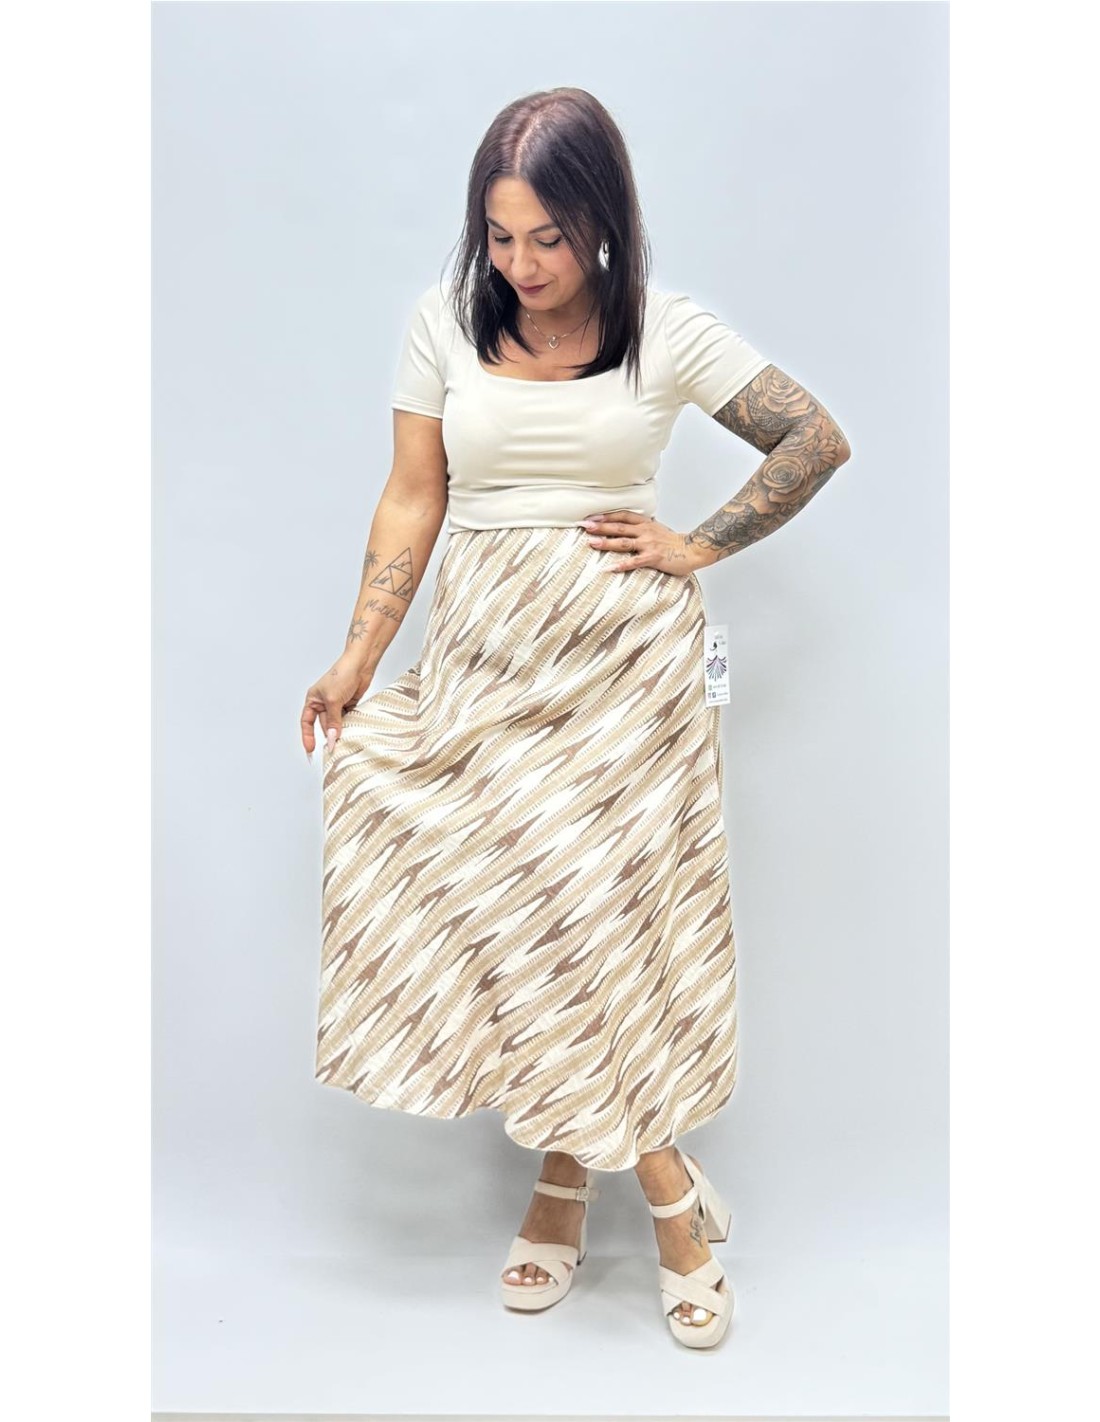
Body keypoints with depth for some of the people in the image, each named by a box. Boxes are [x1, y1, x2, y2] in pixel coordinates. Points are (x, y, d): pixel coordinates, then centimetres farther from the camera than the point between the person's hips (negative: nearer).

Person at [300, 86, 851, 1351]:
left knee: (604, 900, -3)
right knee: (507, 906, 1)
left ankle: (570, 1172, 18)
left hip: (623, 653, -2)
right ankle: (669, 1194, 18)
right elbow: (412, 499, 4)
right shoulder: (443, 320, 2)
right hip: (485, 652, 2)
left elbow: (818, 441, 5)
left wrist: (698, 548, 0)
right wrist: (360, 653, -3)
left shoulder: (666, 330, -2)